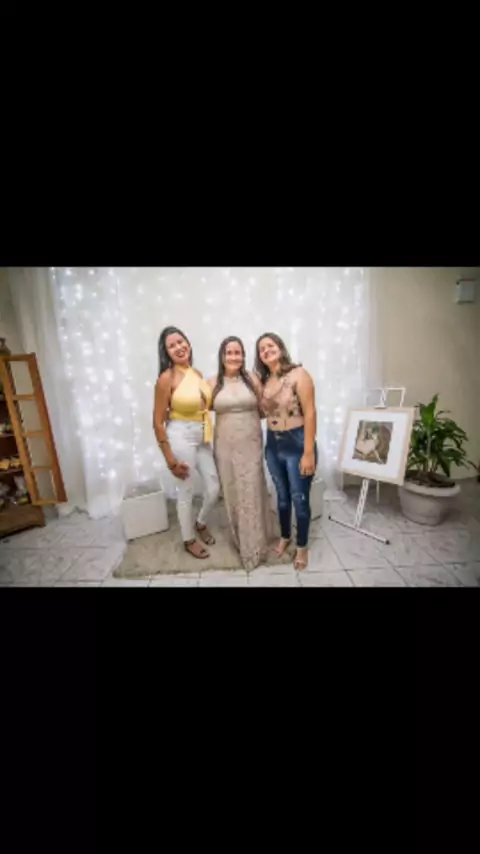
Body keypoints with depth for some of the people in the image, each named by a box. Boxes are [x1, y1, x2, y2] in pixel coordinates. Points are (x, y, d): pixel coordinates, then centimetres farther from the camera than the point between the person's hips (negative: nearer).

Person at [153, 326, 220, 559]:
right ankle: (189, 539, 35)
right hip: (181, 438, -6)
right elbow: (158, 422, -14)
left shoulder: (197, 373, 6)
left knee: (214, 488, 13)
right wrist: (170, 459, -14)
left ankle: (200, 524, 43)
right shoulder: (167, 378, -14)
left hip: (203, 437, 7)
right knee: (186, 492, 9)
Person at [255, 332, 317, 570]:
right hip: (273, 445, 5)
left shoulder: (298, 374, -11)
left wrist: (309, 452, -19)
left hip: (296, 444, -5)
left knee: (299, 498, 8)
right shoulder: (263, 381, 6)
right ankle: (285, 537, 43)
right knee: (282, 495, 20)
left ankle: (302, 546, 32)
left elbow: (310, 413, -16)